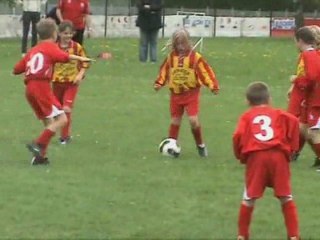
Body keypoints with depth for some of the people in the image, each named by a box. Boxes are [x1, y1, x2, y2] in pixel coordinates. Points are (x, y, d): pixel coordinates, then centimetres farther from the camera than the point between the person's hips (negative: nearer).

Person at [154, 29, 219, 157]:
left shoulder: (195, 57, -9)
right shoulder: (171, 57, 2)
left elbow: (205, 71, -10)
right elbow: (164, 71, 11)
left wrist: (213, 86, -18)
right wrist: (159, 83, -1)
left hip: (191, 93, -3)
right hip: (176, 94, 3)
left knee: (193, 120, -13)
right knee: (175, 121, 7)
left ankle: (200, 145, 6)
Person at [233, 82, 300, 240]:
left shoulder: (246, 117, 16)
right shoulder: (279, 114, 18)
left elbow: (238, 136, 0)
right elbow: (293, 122, 0)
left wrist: (241, 156, 15)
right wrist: (291, 148, 8)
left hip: (255, 157, -1)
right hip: (279, 156, 1)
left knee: (249, 199, 10)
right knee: (286, 198, 9)